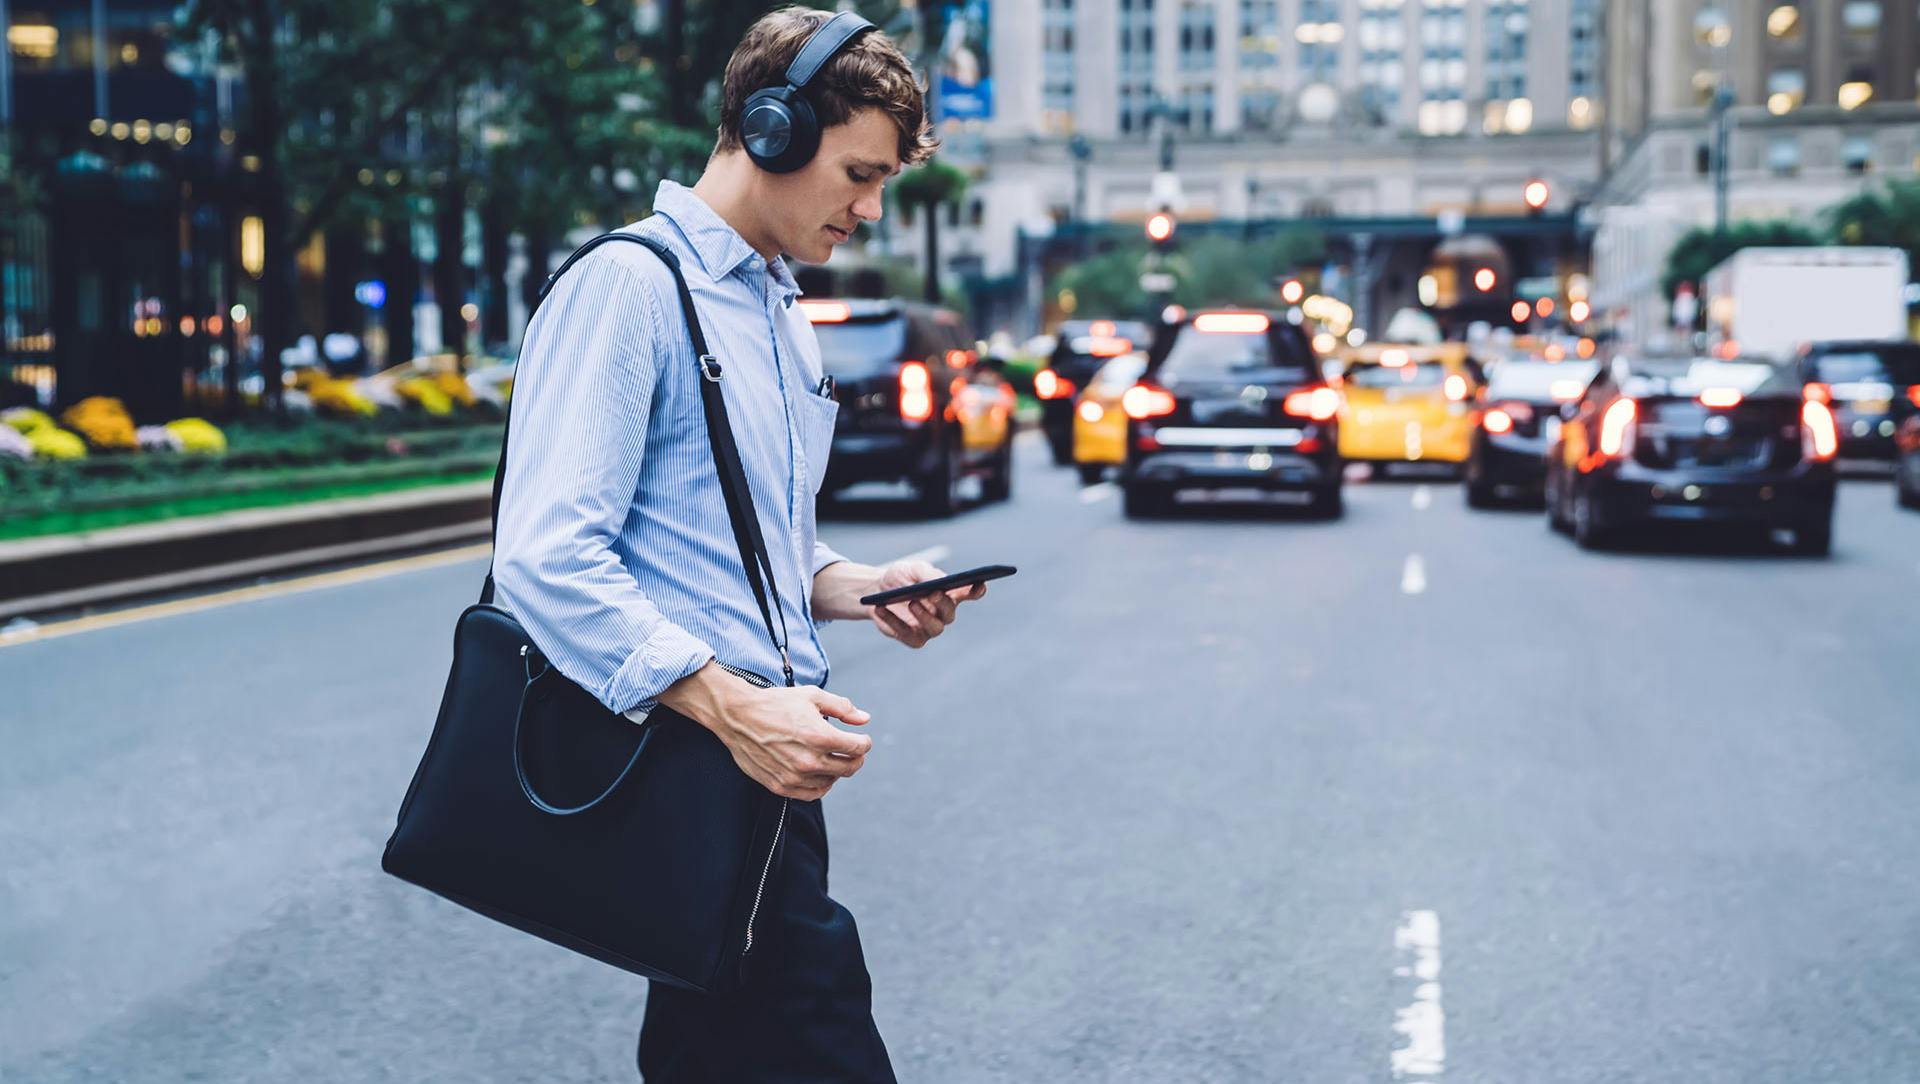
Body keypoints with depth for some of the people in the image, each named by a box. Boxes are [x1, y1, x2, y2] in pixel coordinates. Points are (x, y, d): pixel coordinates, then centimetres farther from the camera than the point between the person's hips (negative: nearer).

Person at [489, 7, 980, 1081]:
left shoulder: (786, 324, 21)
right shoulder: (631, 286, -10)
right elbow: (547, 560, -20)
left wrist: (861, 588, 9)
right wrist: (732, 706, -24)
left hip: (759, 758, 10)